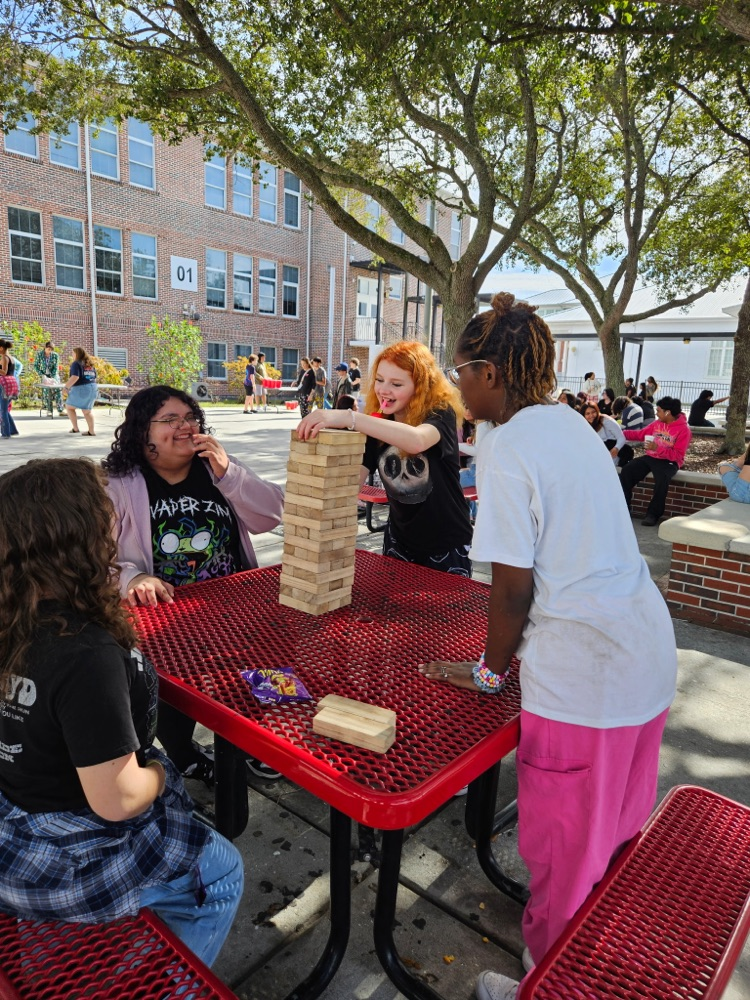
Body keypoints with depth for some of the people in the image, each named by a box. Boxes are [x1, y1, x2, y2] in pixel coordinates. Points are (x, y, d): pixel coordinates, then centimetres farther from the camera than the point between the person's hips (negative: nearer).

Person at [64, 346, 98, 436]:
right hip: (92, 388, 7)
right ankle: (91, 431, 8)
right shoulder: (90, 364, 15)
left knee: (69, 407, 10)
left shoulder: (76, 363, -8)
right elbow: (94, 378, 19)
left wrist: (66, 386, -13)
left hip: (80, 389, -7)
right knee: (87, 410, 12)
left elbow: (75, 377, -20)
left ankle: (75, 428, 6)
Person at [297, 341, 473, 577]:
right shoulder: (378, 424, -4)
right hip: (399, 540, 5)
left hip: (446, 545, -4)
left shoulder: (440, 413, -19)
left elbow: (416, 440, -42)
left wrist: (348, 417, -50)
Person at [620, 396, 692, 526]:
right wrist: (622, 433, 11)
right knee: (627, 470, -14)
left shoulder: (683, 429, -11)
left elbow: (678, 456, -17)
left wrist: (658, 449, -27)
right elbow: (640, 434, 17)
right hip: (650, 457, 6)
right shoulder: (657, 423, 6)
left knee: (662, 480, -36)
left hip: (668, 461, -6)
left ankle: (653, 514, -21)